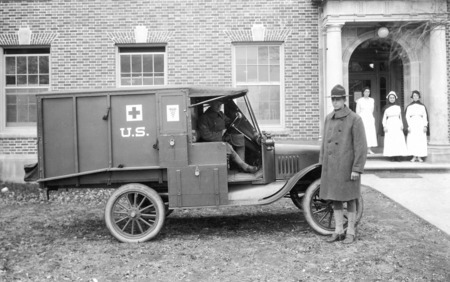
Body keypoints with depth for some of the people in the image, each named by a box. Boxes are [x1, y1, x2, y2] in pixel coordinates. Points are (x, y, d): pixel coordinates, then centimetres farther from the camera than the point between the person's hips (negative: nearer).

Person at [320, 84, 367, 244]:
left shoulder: (355, 119, -10)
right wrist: (322, 164, 13)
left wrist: (357, 169, -16)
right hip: (331, 167, 6)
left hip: (347, 167, -5)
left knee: (349, 199, 5)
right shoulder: (329, 118, 9)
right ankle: (338, 231, 21)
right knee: (335, 199, 10)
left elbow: (361, 146, -12)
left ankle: (351, 232, 17)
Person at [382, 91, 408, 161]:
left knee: (399, 140, -8)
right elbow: (384, 118, 6)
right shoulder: (386, 108, 7)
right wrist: (384, 126, -6)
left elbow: (400, 117, 16)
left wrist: (402, 125, 6)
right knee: (390, 141, -8)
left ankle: (398, 156, -8)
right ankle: (392, 156, -8)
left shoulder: (398, 107, 12)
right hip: (389, 125, -1)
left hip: (397, 125, 1)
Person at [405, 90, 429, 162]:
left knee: (421, 141, -5)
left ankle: (419, 156, 0)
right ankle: (414, 156, -1)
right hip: (412, 124, 0)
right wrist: (409, 126, -8)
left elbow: (425, 116, 5)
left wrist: (425, 126, -5)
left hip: (420, 124, 0)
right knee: (412, 140, -7)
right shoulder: (409, 107, 8)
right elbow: (407, 117, 3)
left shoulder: (422, 106, 9)